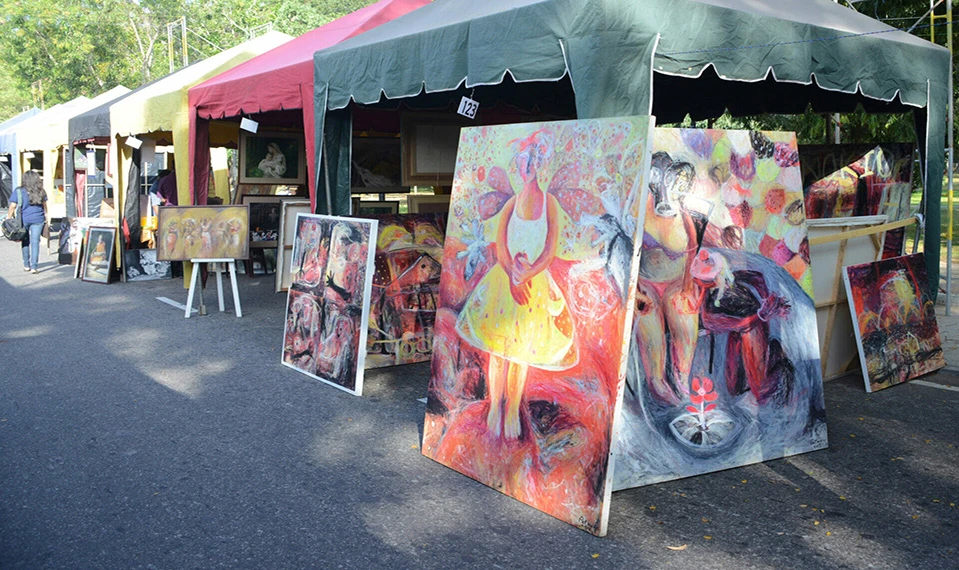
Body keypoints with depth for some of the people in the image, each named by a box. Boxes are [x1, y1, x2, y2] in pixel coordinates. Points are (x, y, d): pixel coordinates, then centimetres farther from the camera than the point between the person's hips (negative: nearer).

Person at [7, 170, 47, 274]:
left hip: (23, 220, -1)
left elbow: (12, 207, -6)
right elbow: (44, 205, 12)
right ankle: (33, 267, -5)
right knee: (35, 242, 0)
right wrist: (45, 216, 25)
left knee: (25, 242, 14)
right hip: (37, 220, 1)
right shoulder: (41, 192, 2)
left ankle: (26, 265, 22)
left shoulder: (19, 192, -6)